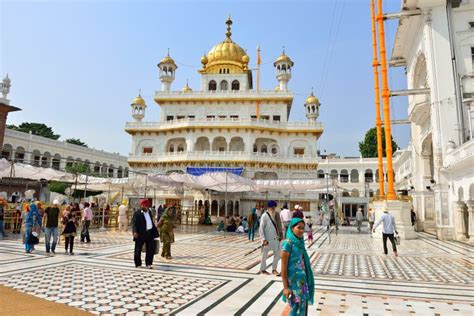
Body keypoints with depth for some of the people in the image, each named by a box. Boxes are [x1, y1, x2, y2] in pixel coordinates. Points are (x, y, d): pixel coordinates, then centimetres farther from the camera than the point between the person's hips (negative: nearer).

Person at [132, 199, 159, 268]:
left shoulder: (149, 212, 16)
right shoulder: (137, 213, -5)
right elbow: (134, 223, -12)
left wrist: (155, 232, 20)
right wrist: (135, 232, -27)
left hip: (150, 233, 6)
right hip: (141, 234, -5)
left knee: (150, 249, 4)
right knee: (138, 249, 7)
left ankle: (149, 263, 12)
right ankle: (138, 264, 20)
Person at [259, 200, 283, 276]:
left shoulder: (276, 215, 4)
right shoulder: (264, 216, -12)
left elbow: (279, 226, 11)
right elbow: (261, 229, -13)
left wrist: (280, 235, 7)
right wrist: (263, 239, -18)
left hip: (275, 238, 6)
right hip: (267, 239, -5)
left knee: (277, 254, 10)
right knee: (264, 255, 9)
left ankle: (274, 269, 25)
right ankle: (262, 269, 26)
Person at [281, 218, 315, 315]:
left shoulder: (300, 242, 3)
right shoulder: (287, 243, -19)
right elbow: (283, 267, -18)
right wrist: (285, 287, -17)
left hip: (302, 279, 8)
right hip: (293, 280, -8)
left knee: (302, 304, 18)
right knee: (295, 306, 1)